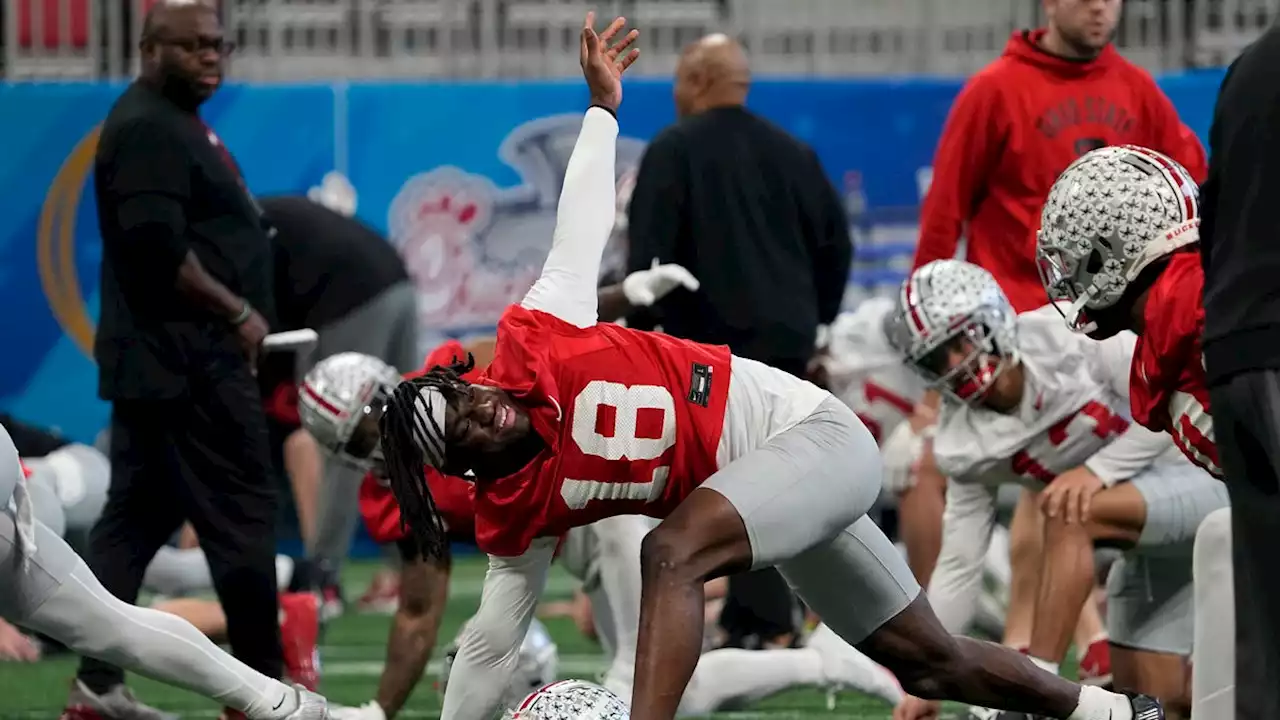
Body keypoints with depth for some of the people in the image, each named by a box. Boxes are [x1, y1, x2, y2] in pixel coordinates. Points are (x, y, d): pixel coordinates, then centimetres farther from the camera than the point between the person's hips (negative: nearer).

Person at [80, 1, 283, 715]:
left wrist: (236, 316, 16)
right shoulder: (149, 128, -14)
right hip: (186, 361, -11)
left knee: (137, 516, 9)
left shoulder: (175, 121, 19)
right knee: (243, 512, -7)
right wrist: (237, 313, -16)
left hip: (158, 362, 11)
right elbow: (157, 248, -23)